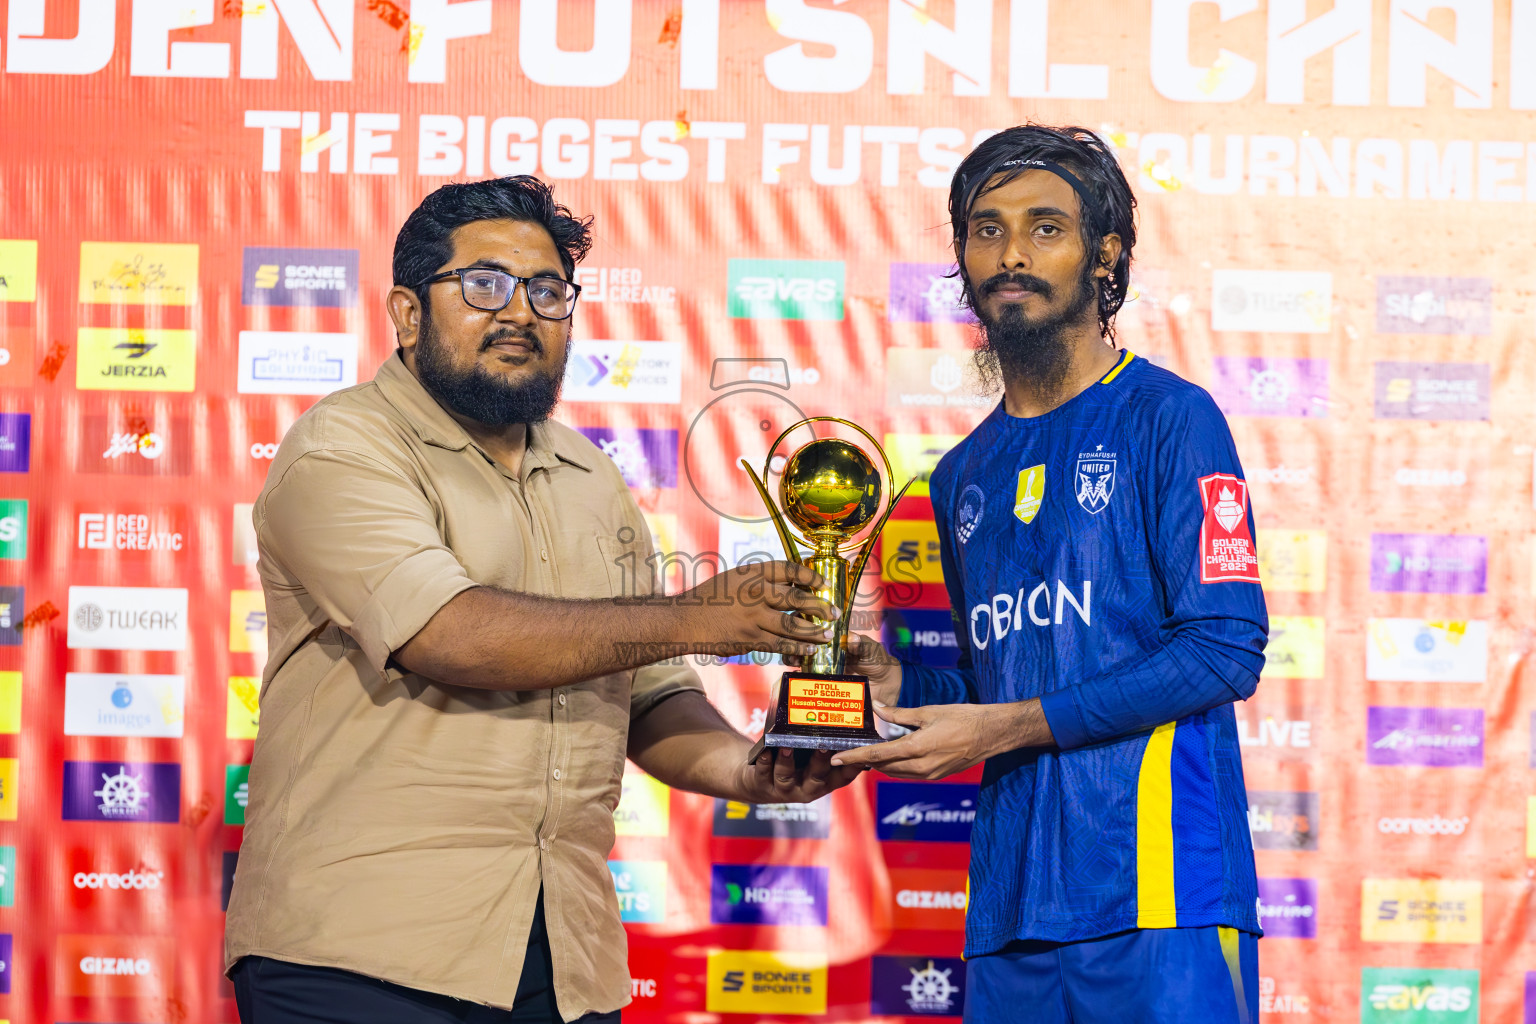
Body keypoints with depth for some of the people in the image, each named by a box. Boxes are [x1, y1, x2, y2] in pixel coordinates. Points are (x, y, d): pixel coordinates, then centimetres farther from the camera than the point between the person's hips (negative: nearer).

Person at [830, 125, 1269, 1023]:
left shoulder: (1168, 417, -1)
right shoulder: (966, 476, 19)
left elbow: (1227, 650, -10)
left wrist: (1001, 726, -11)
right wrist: (899, 687, 5)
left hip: (1159, 892, -5)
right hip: (1013, 907, 6)